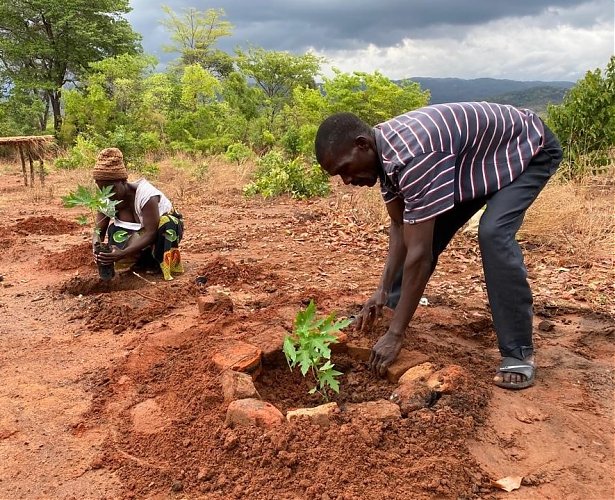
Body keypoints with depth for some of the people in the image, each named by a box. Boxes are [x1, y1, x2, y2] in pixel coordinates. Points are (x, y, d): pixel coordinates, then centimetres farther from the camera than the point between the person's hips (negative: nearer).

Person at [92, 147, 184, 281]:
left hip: (165, 228, -4)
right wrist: (96, 248, -40)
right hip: (138, 233, 5)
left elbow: (151, 232, -37)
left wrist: (123, 253, -50)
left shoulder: (146, 195, -33)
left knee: (166, 223, -40)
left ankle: (164, 263, -18)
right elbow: (99, 231, -14)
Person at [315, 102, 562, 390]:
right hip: (477, 159, 8)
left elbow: (420, 254, -38)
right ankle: (382, 312, 24)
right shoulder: (383, 151, -12)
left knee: (493, 233, -29)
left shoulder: (412, 156, -40)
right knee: (423, 230, 3)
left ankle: (519, 354, -16)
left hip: (529, 149, -8)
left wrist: (395, 335, -32)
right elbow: (400, 225, -3)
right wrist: (383, 291, -8)